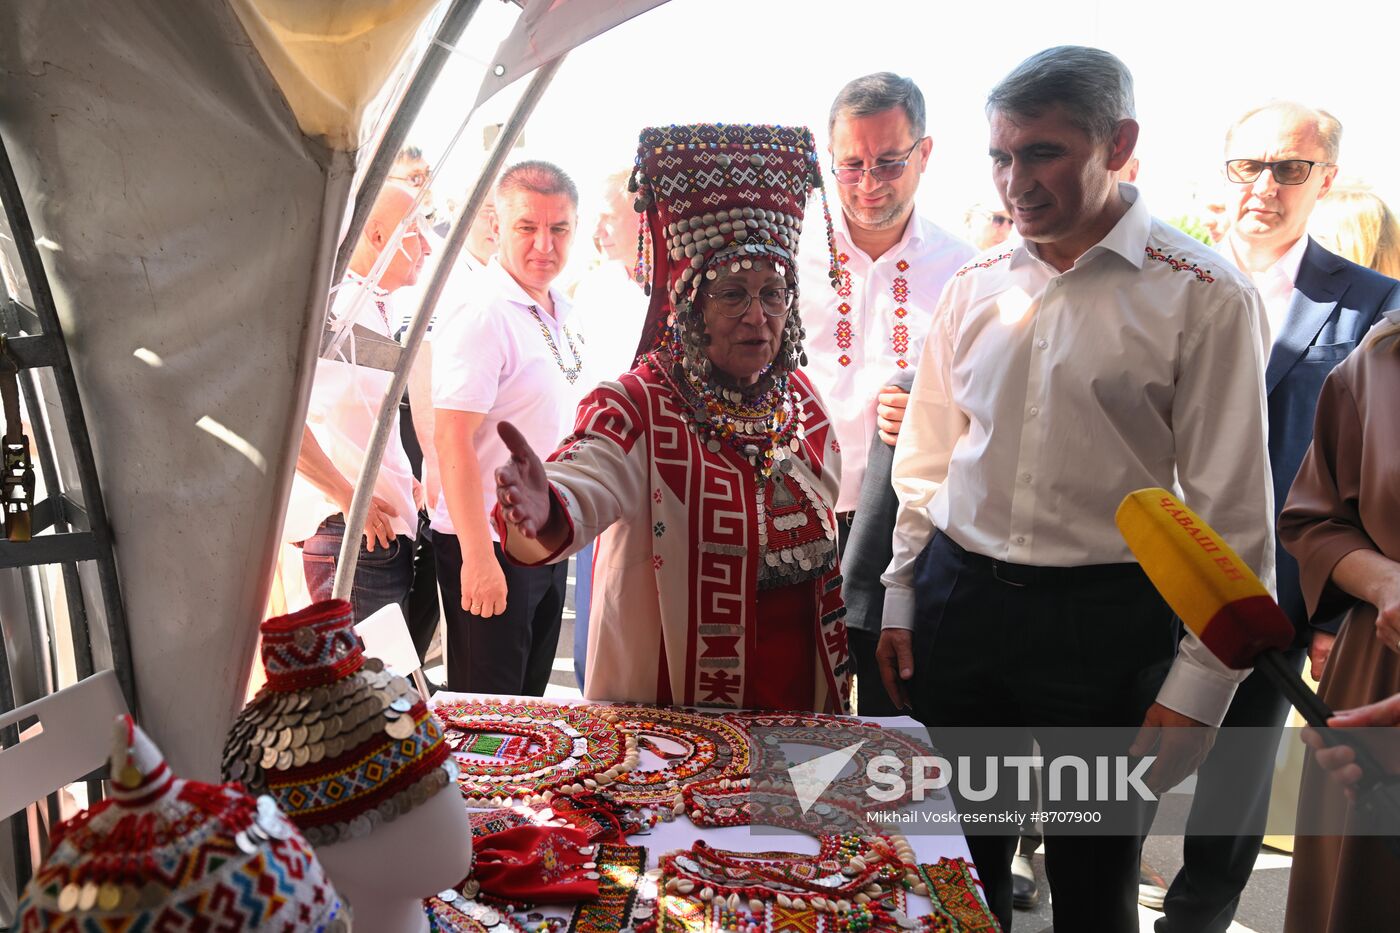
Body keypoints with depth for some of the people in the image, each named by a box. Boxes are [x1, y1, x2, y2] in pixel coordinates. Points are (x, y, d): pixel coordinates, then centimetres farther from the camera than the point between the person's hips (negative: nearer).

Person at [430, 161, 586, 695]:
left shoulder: (556, 311, 9)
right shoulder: (481, 316, -17)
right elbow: (452, 444, -22)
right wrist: (478, 558, -24)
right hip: (490, 547, -8)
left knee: (530, 699, 20)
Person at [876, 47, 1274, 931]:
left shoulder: (1203, 297, -9)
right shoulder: (977, 286, 5)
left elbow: (1233, 513, -9)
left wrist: (1197, 686, -10)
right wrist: (902, 599, 11)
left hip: (1104, 620, -3)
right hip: (957, 595, 4)